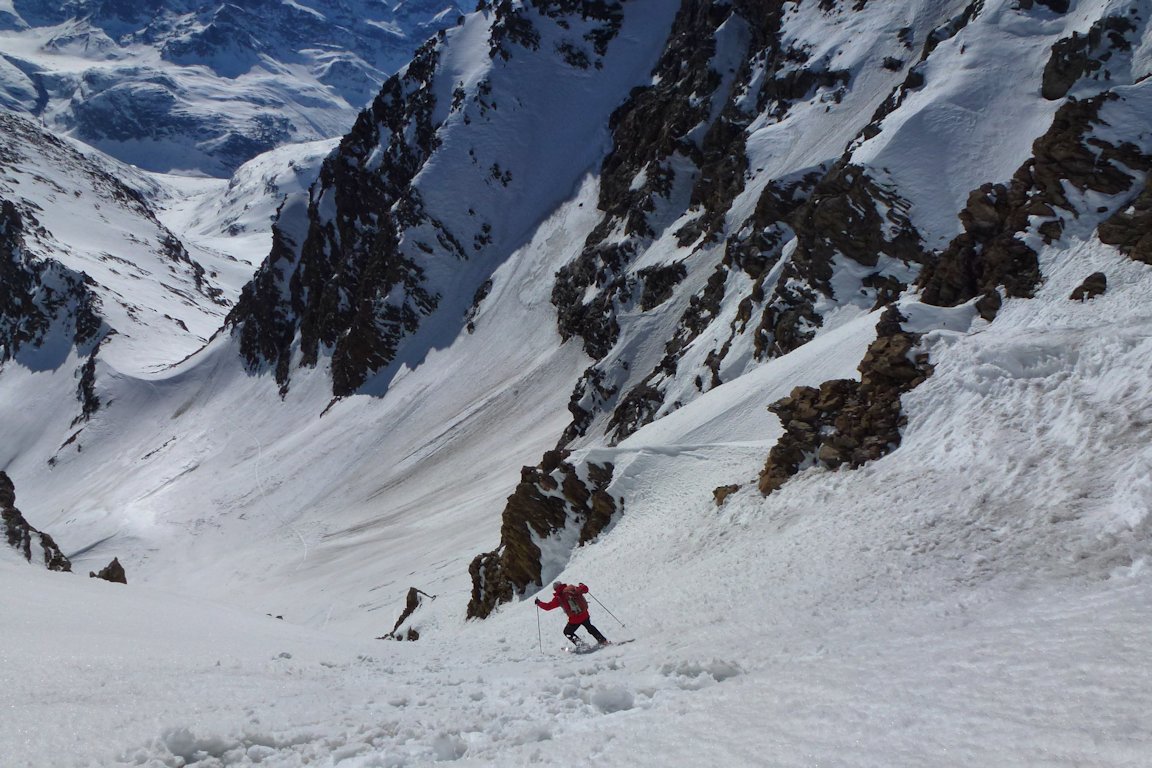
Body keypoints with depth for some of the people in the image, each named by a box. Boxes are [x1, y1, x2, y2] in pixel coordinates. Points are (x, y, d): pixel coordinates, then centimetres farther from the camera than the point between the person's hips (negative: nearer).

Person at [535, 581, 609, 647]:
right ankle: (603, 641, 30)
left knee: (567, 632, 21)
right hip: (585, 615, 4)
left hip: (574, 619, -4)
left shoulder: (558, 598, -6)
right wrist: (581, 586, 27)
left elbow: (548, 606, -2)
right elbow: (585, 589, 5)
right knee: (590, 628, 31)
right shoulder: (573, 589, 0)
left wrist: (538, 603, 15)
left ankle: (579, 643, 2)